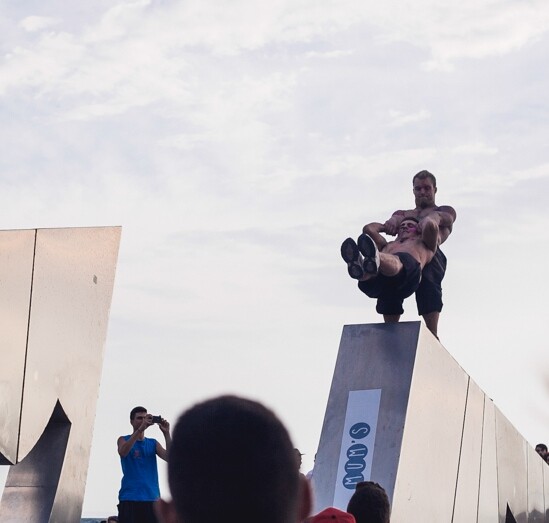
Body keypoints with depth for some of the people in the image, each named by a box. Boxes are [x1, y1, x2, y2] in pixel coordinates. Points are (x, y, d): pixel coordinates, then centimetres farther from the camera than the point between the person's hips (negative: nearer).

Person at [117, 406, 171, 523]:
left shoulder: (153, 443, 17)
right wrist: (140, 429, -23)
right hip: (129, 498, -3)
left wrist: (166, 433, -9)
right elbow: (123, 452, -15)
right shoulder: (124, 439, 9)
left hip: (151, 498, 3)